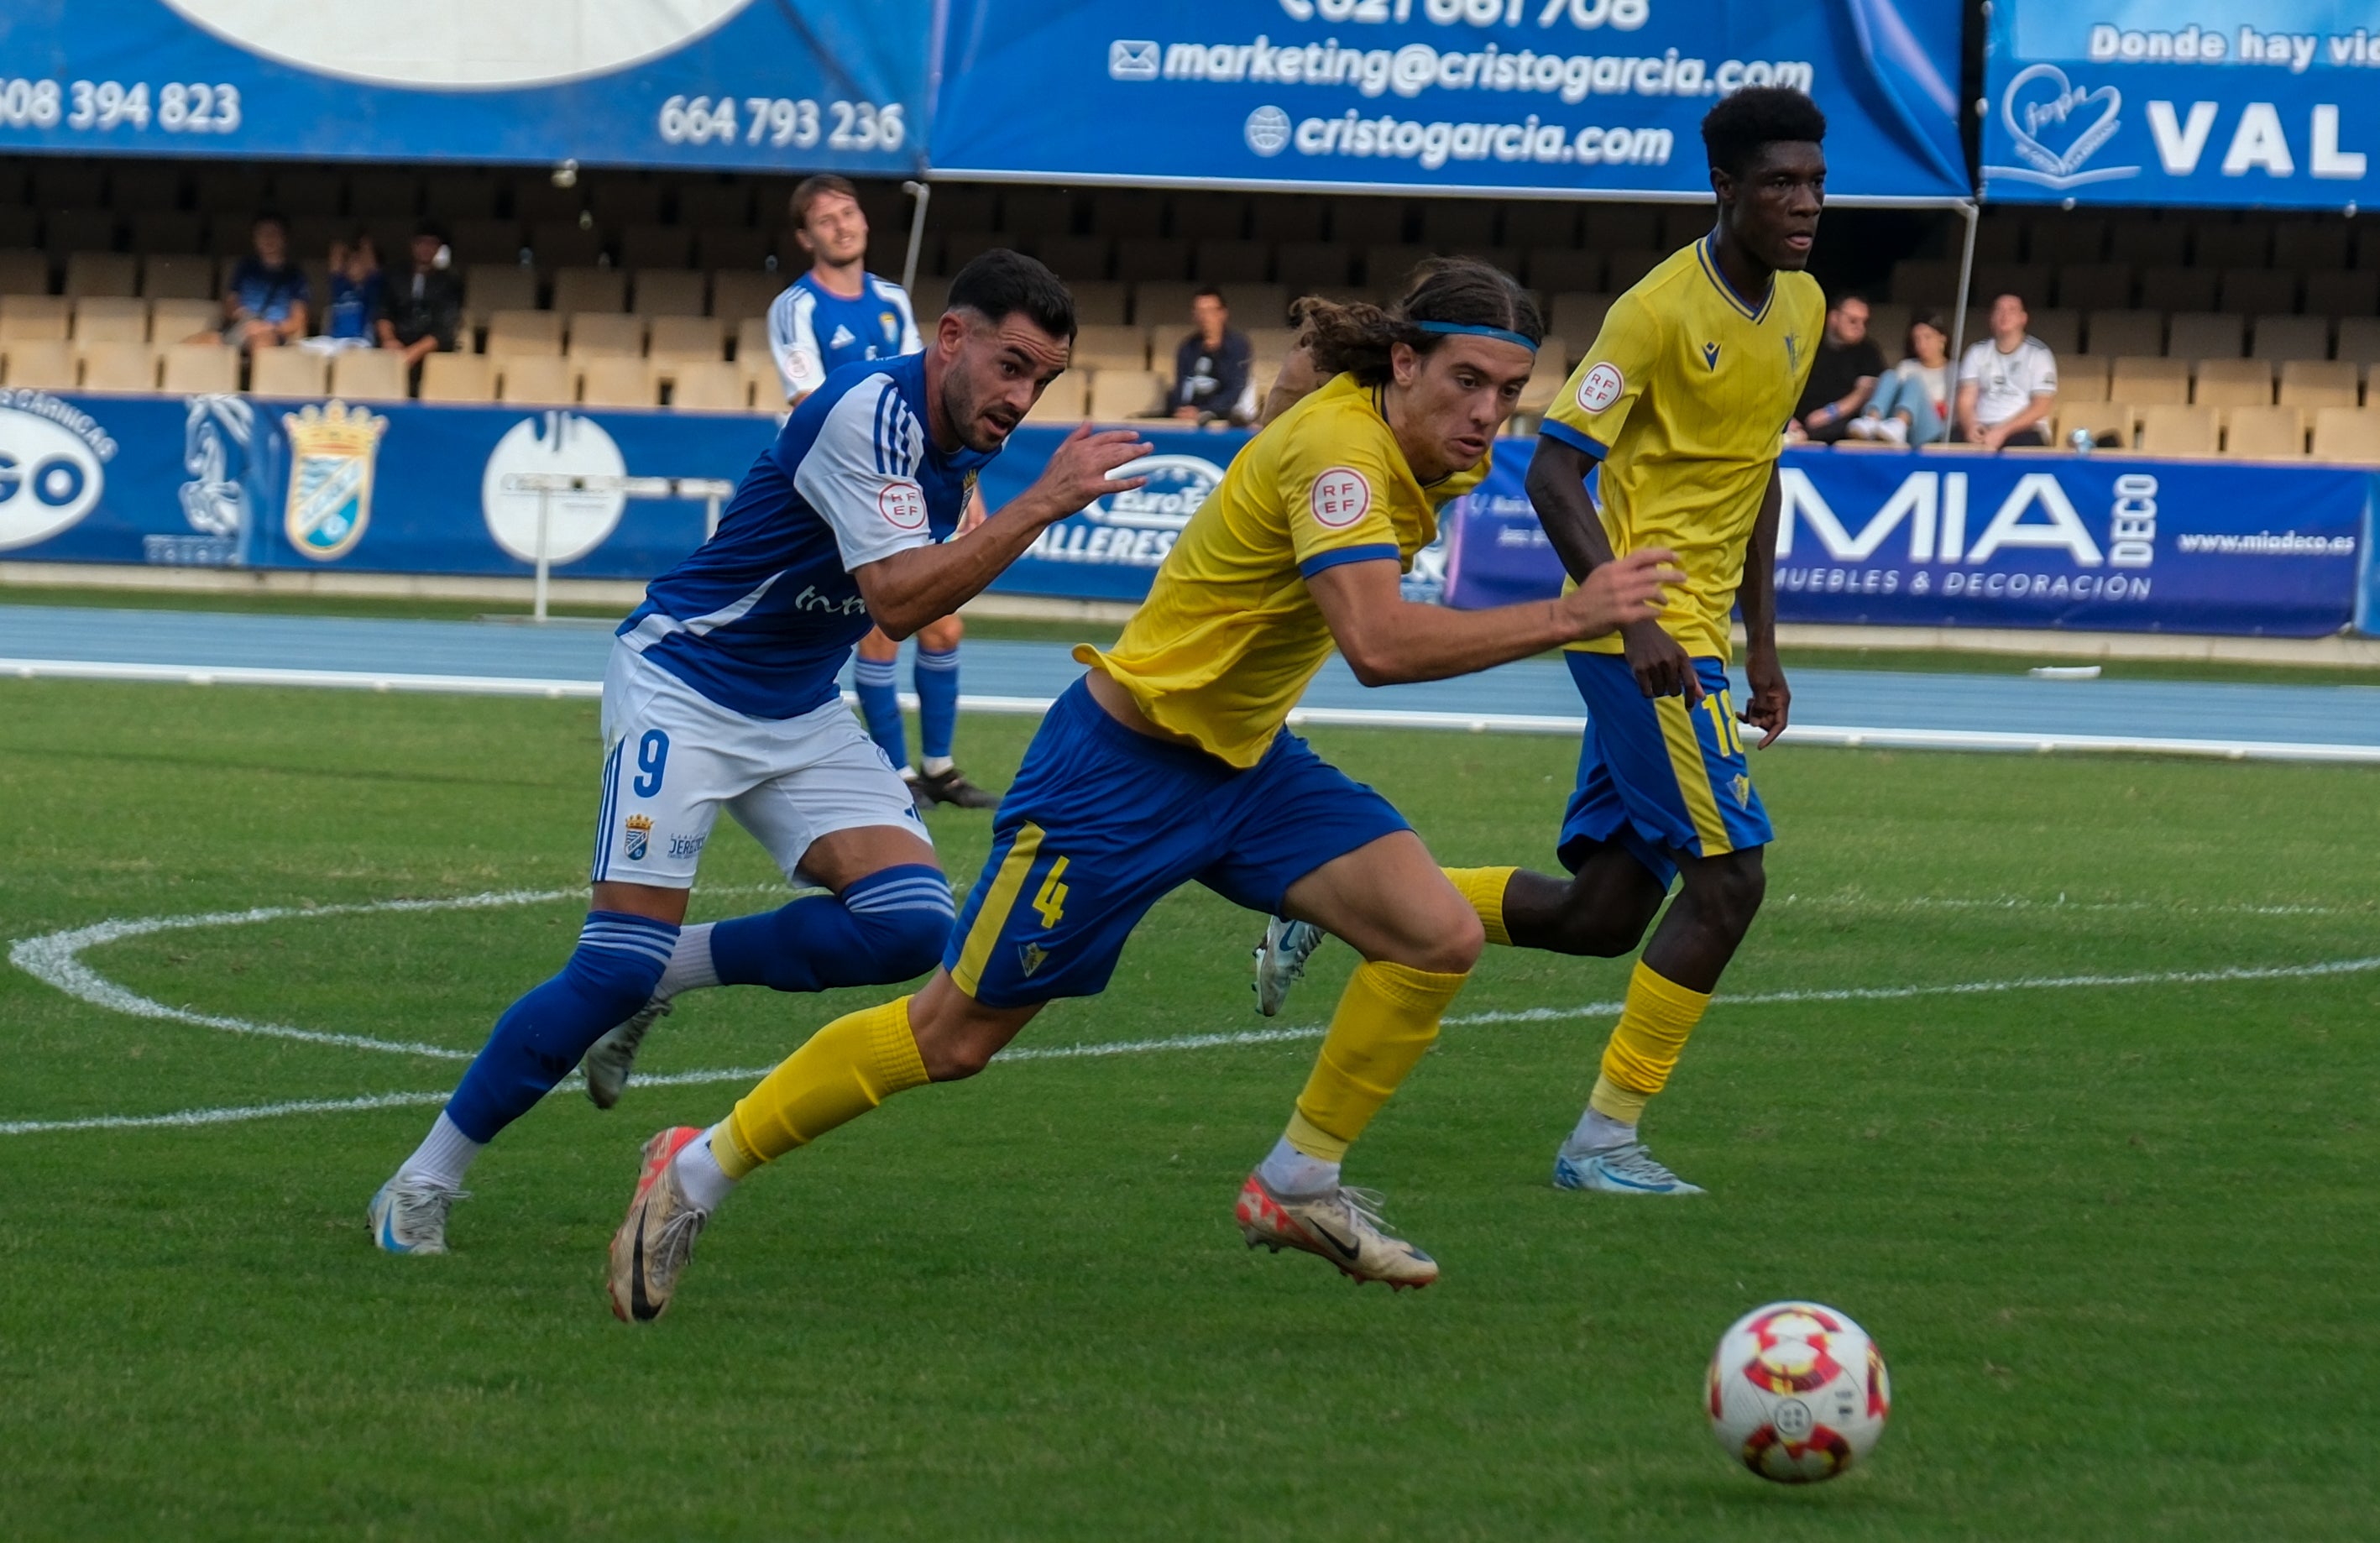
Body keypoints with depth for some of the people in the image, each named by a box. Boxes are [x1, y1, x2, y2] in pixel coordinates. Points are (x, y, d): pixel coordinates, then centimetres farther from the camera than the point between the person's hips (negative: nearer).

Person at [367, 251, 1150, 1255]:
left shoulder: (957, 443, 4)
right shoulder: (870, 411, -23)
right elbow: (898, 599, -31)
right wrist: (1042, 505, -31)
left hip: (800, 717, 8)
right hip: (681, 690, -8)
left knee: (907, 924, -14)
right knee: (616, 967, -15)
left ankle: (665, 973, 6)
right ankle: (424, 1182, 0)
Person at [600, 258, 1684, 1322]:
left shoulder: (1435, 456, -1)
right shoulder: (1337, 445, -28)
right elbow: (1378, 644, -43)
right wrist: (1564, 619, -41)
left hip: (1246, 758, 8)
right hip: (1126, 764, -8)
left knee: (1437, 937, -9)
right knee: (956, 1033, -1)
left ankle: (1297, 1189, 6)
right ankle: (698, 1172, 15)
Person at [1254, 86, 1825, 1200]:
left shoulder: (1801, 307, 11)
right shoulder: (1661, 309, -15)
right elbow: (1554, 471, -17)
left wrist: (1761, 642, 19)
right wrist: (1630, 618, -26)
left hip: (1691, 638, 9)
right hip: (1644, 636, -9)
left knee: (1600, 912, 7)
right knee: (1726, 878, -13)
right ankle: (1605, 1141, -6)